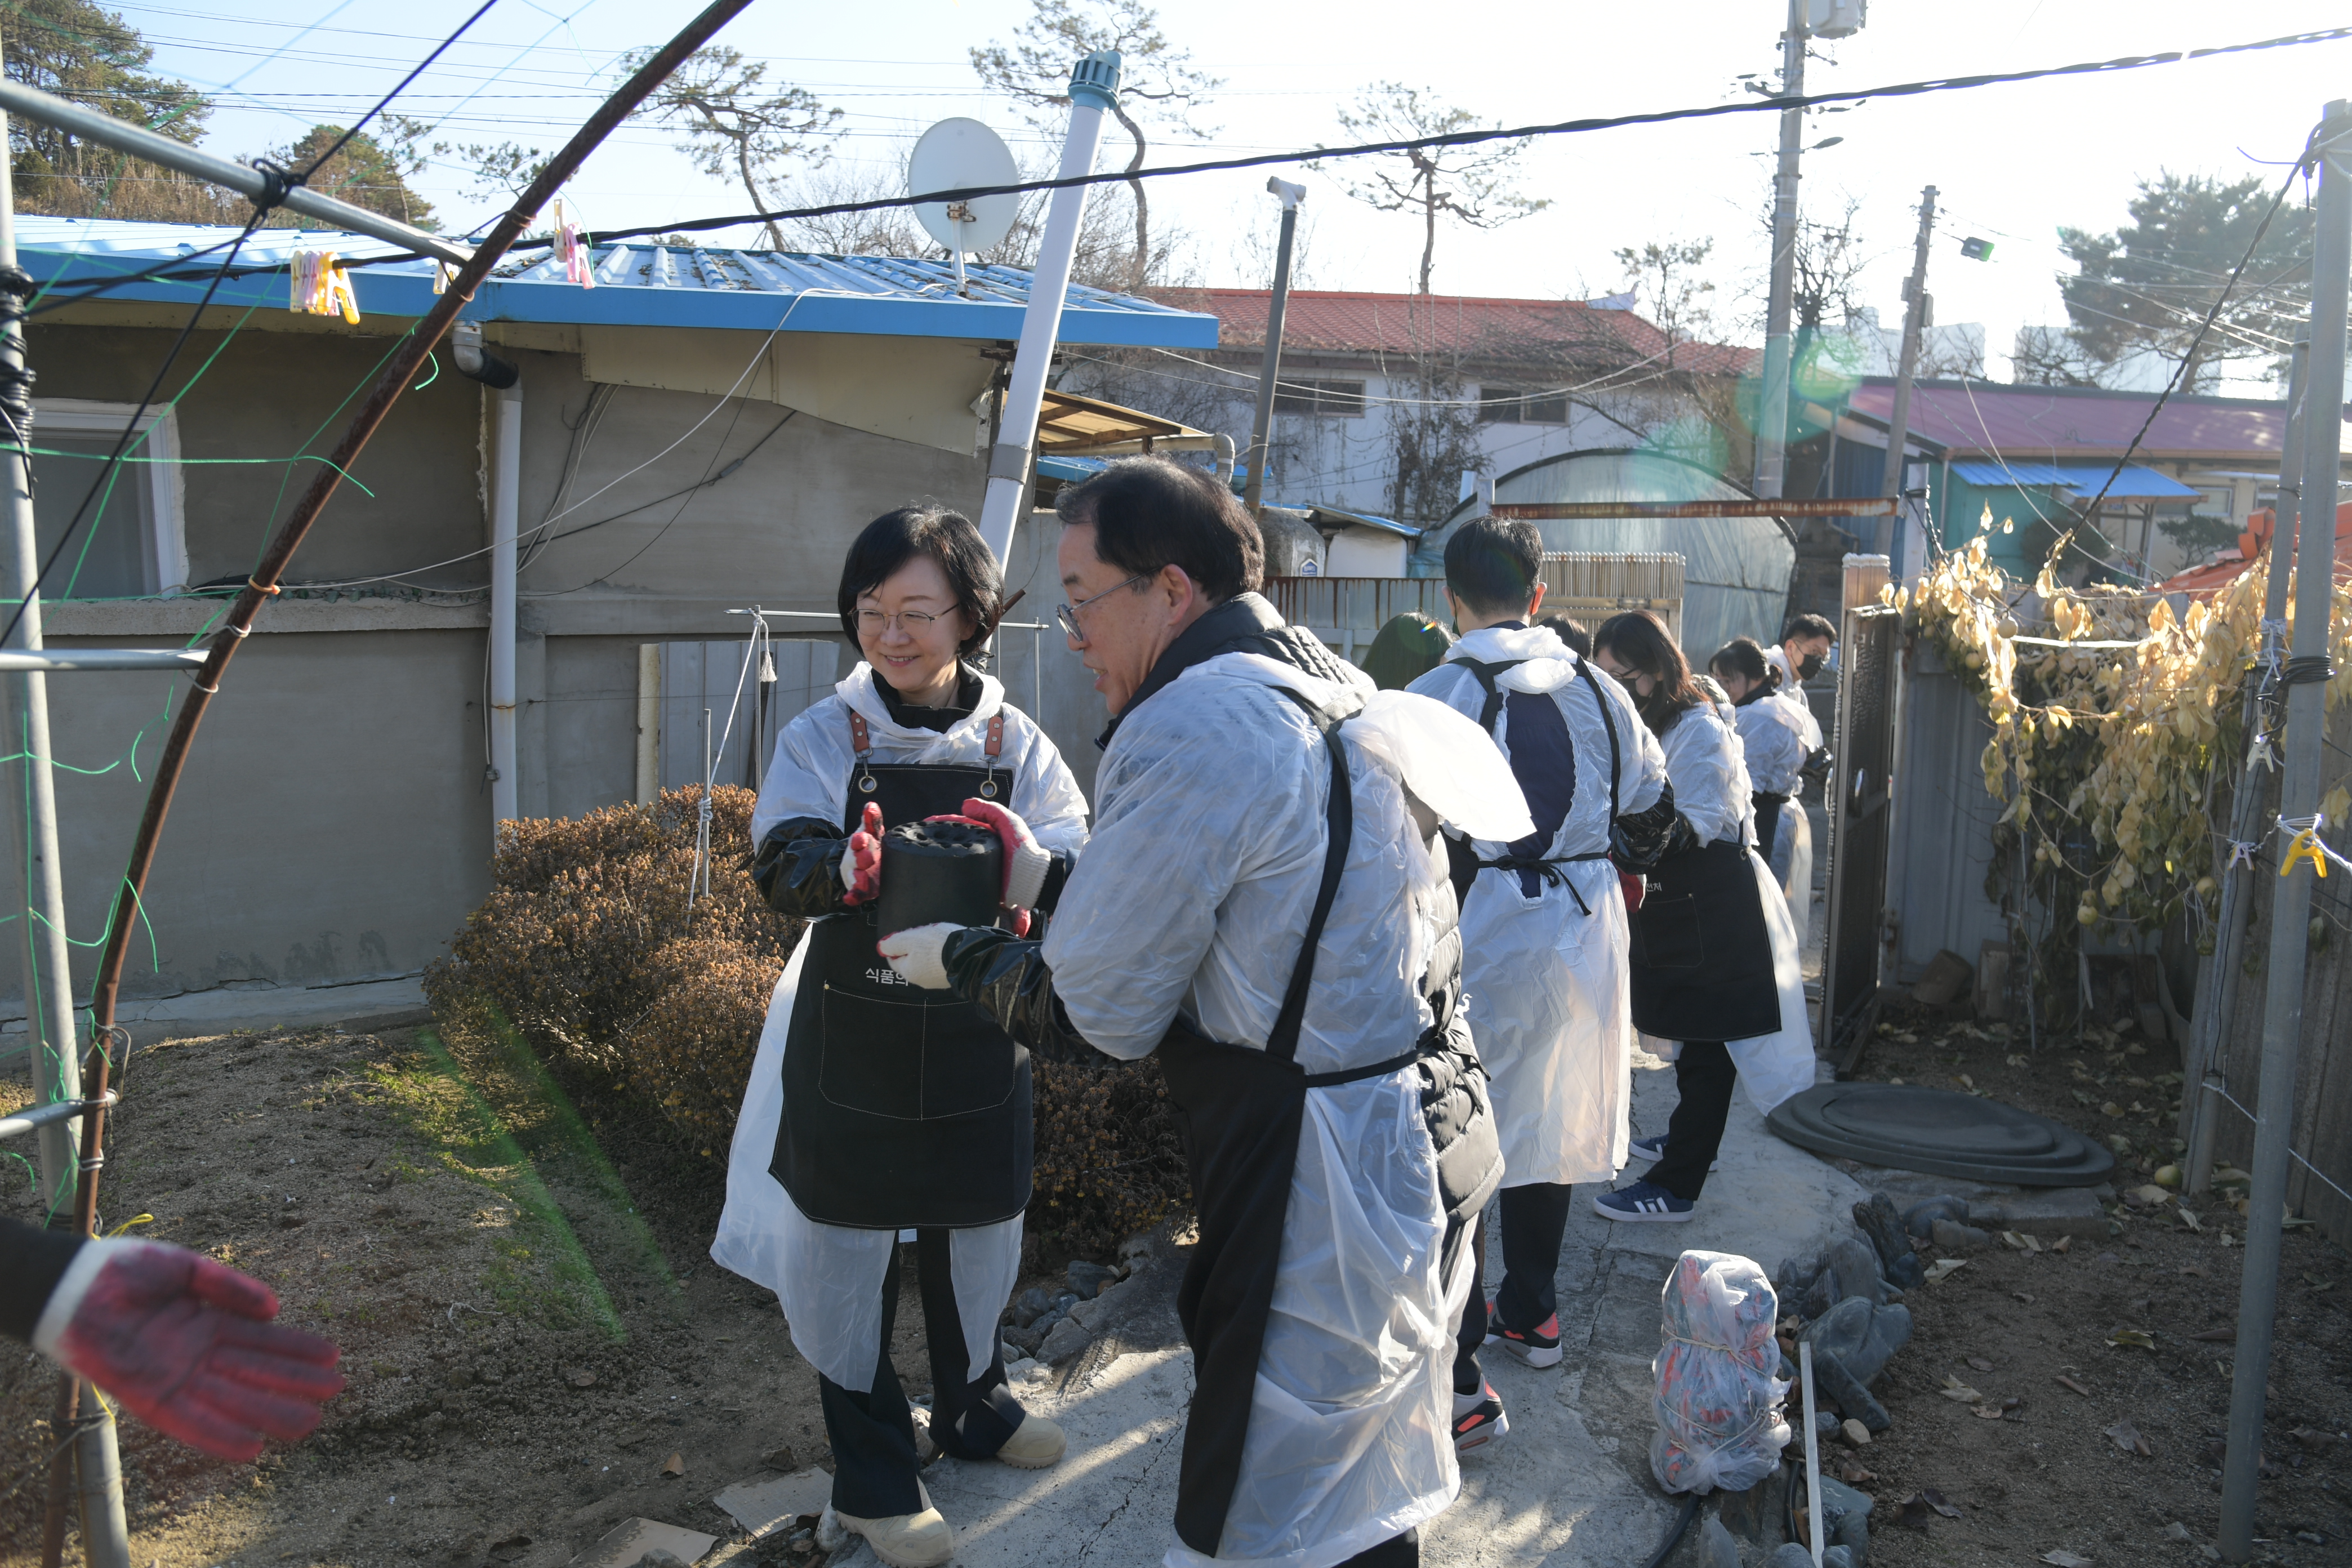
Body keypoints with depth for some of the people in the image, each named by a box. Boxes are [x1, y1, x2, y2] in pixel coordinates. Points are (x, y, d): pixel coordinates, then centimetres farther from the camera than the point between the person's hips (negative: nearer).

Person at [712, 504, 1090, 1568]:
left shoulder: (1017, 744, -3)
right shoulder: (824, 738, -6)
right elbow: (780, 865, -22)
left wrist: (1029, 865, -39)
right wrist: (842, 868, -45)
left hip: (978, 1050, 2)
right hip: (852, 1053, -2)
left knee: (980, 1238, 19)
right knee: (848, 1253, 8)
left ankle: (973, 1406, 45)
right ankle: (871, 1473, 28)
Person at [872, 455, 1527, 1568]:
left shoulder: (1194, 725, -18)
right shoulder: (1336, 688, 10)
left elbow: (1091, 1015, -13)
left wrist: (957, 958, 5)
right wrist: (1042, 880, 19)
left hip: (1321, 1200, -10)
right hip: (1431, 1143, 10)